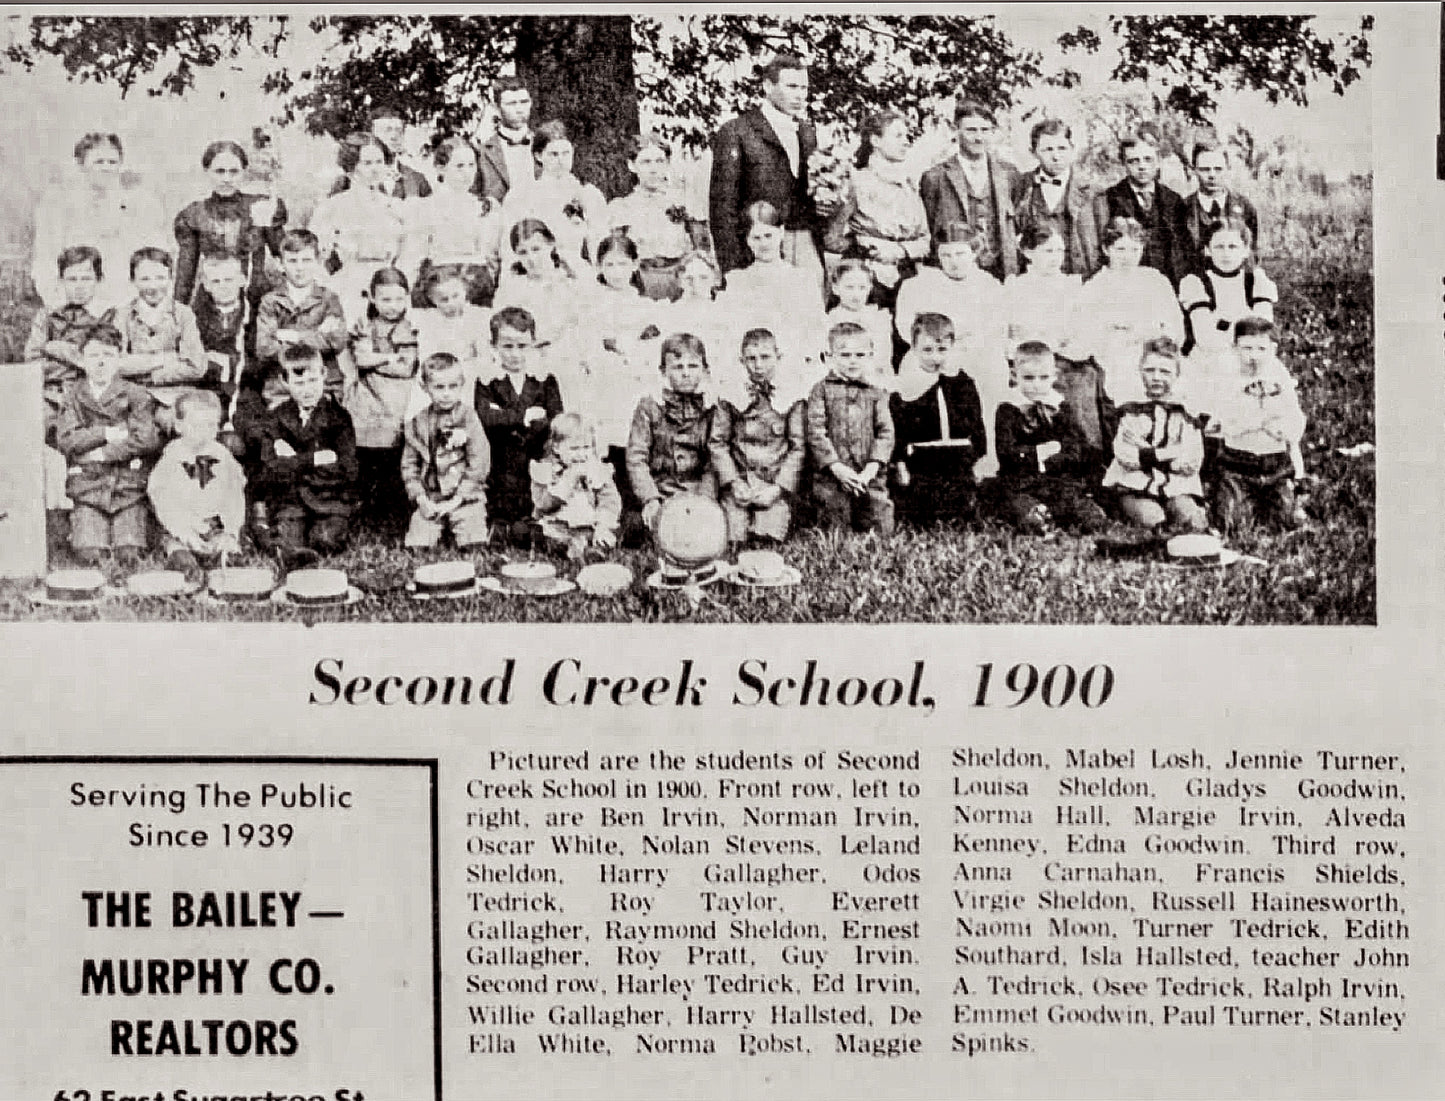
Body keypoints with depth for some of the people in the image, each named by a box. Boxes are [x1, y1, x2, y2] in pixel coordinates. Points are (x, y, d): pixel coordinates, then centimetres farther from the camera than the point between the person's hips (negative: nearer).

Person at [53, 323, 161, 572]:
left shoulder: (135, 395, 4)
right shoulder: (74, 396, 11)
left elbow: (148, 439, -9)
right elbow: (64, 441, -1)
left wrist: (102, 453, -9)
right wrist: (106, 434, -10)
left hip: (129, 485, -1)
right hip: (87, 484, 1)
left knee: (129, 555, -15)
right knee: (89, 553, -14)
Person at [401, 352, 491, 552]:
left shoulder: (468, 417, -5)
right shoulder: (418, 423, 5)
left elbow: (479, 461, -8)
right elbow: (409, 464, 8)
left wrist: (458, 499, -12)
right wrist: (420, 498, -5)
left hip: (465, 498, -3)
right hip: (429, 500, 3)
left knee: (474, 548, -16)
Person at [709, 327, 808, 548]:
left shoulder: (792, 395, -2)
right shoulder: (731, 393, 0)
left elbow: (798, 447, 0)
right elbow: (717, 443, 4)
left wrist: (778, 487, -9)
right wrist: (734, 482, -7)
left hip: (776, 482, -1)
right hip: (739, 478, 1)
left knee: (770, 536, -16)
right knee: (733, 539, -11)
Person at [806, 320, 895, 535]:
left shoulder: (876, 395, 13)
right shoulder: (822, 391, 6)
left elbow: (886, 432, 5)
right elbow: (815, 432, -3)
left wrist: (873, 466, -10)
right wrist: (836, 467, -13)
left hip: (870, 478, 2)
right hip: (831, 479, -2)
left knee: (882, 533, -2)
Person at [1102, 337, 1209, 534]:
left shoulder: (1187, 415, 17)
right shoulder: (1130, 411, 13)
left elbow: (1192, 463, 2)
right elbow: (1125, 457, -2)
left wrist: (1145, 454, -5)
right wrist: (1166, 454, -8)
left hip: (1178, 488, 2)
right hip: (1135, 487, -2)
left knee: (1193, 521, -30)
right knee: (1151, 520, -34)